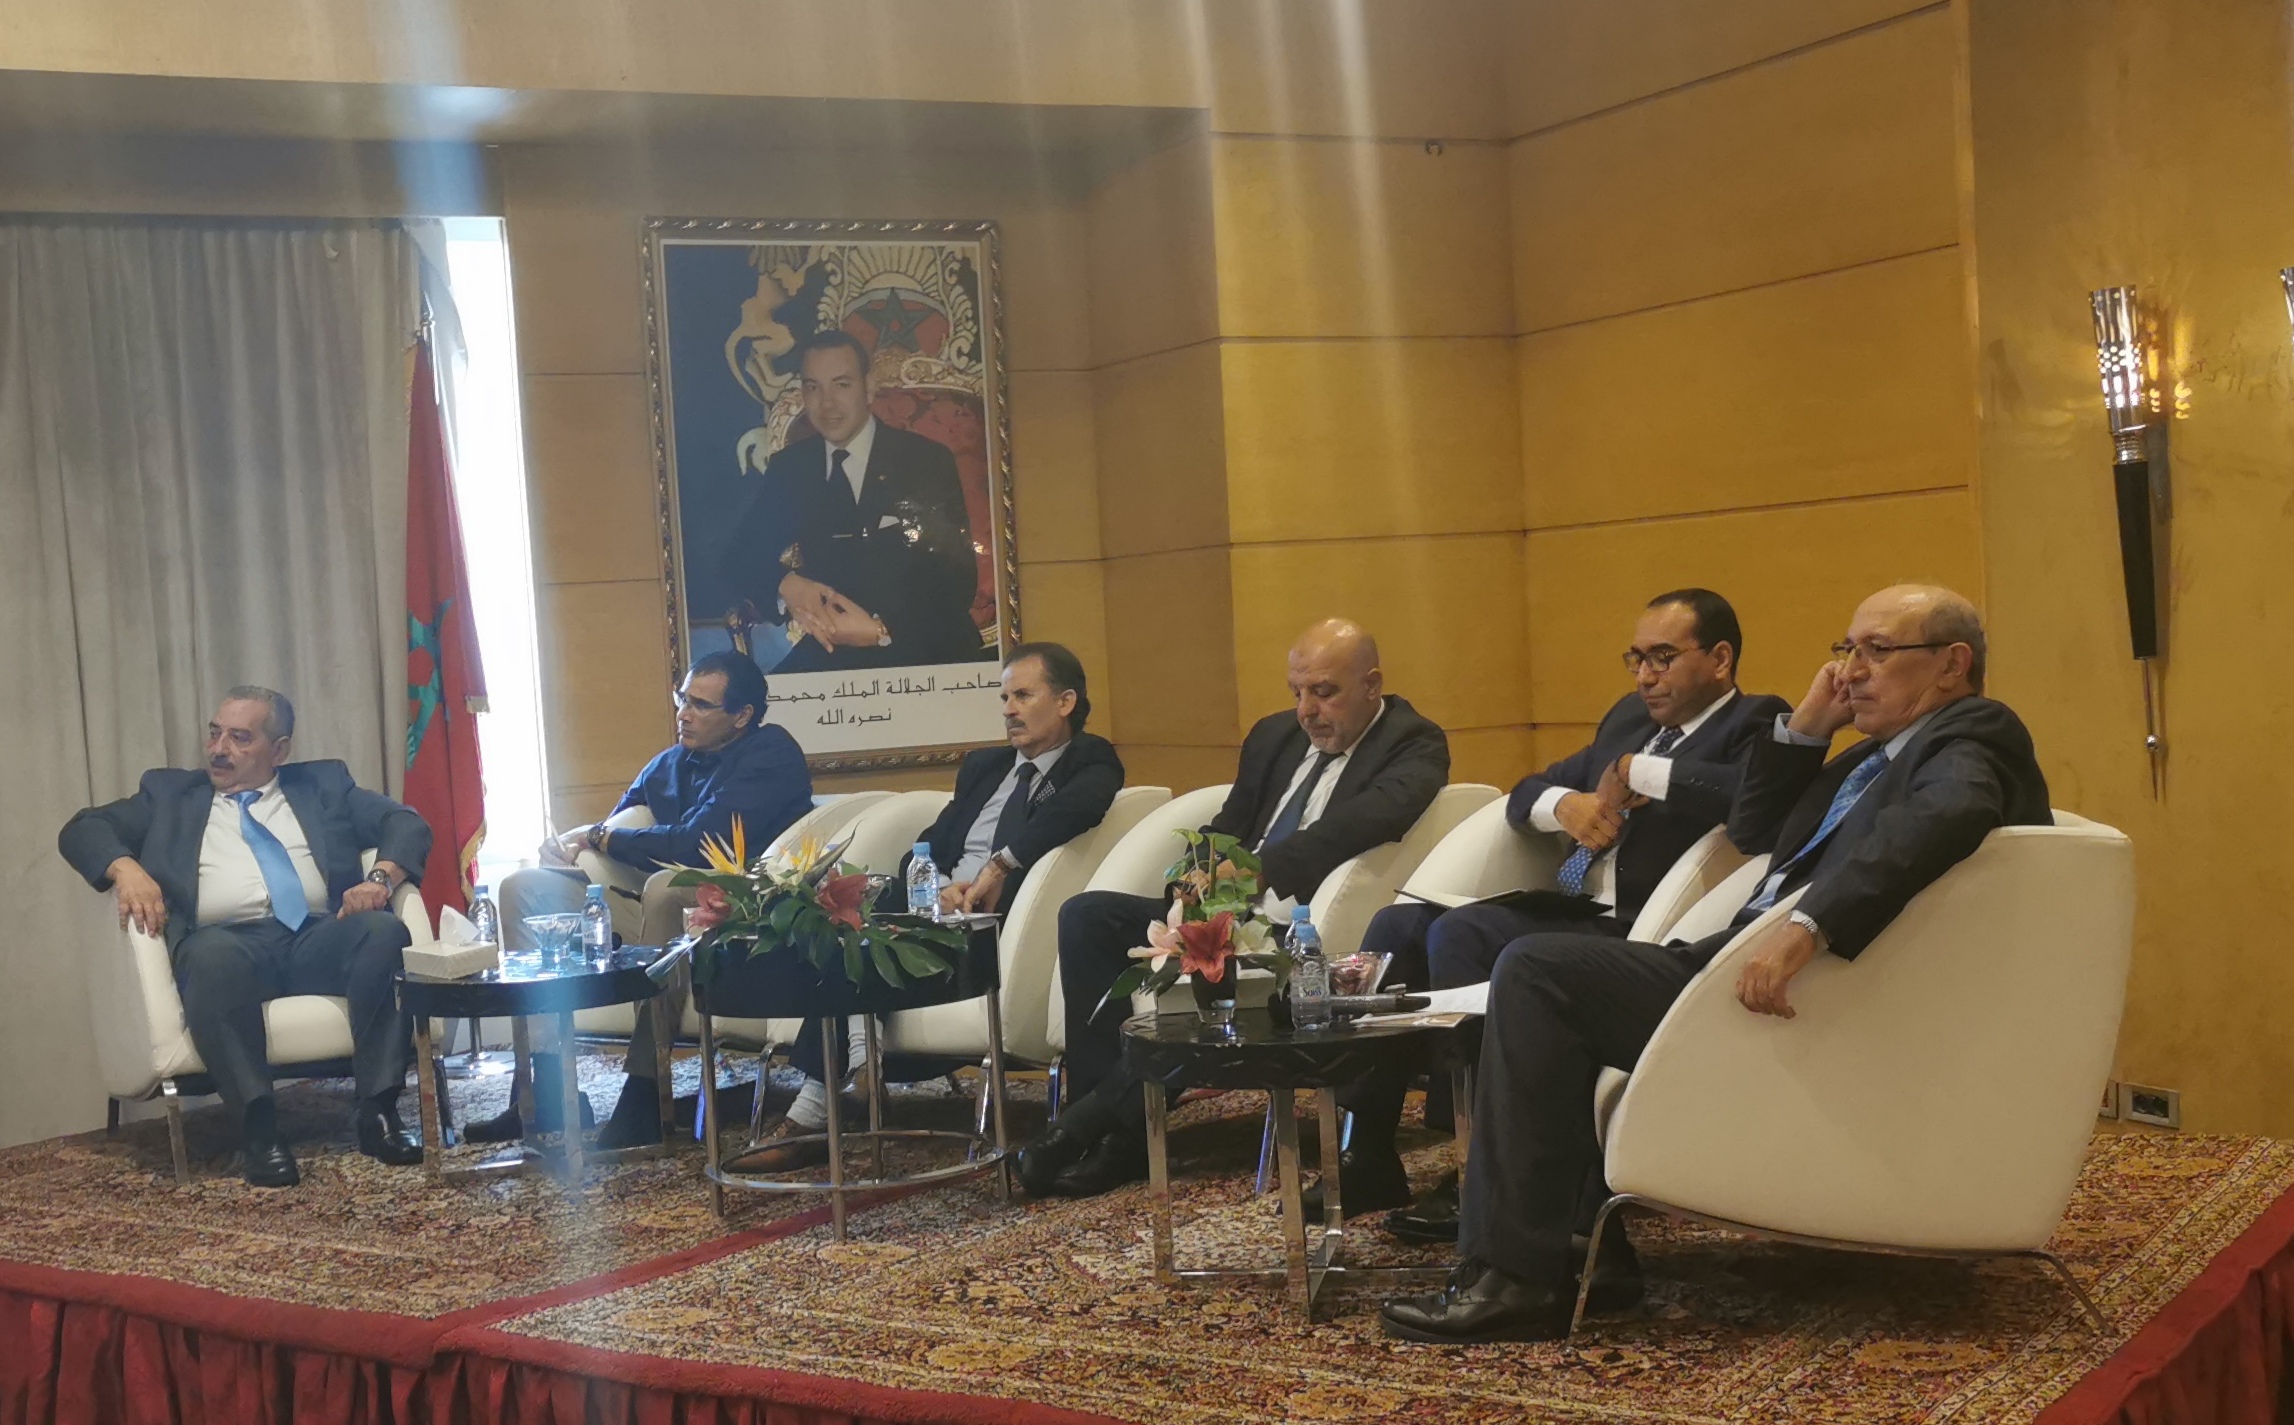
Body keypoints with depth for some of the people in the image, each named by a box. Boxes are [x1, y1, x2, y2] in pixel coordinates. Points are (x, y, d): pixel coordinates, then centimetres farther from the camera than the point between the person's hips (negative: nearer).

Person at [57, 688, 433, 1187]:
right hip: (227, 942, -1)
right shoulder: (169, 794, 26)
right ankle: (259, 1129, -36)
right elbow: (81, 829, 18)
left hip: (318, 940, 1)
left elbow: (407, 823, 14)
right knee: (212, 952, -38)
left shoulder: (324, 785, 25)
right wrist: (126, 868, -5)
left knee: (385, 931, -31)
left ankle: (378, 1111, -28)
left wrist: (381, 878, -7)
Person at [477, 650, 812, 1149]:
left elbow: (697, 844, -21)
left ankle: (643, 1096, -36)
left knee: (668, 887, -40)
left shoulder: (770, 756, -10)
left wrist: (601, 837, -8)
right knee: (525, 885, 1)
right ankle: (547, 1086, -8)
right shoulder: (670, 763, 15)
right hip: (663, 901, 9)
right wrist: (569, 842, -5)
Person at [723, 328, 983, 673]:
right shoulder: (787, 467, 11)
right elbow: (742, 554, 9)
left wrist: (883, 630, -19)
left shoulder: (927, 462, 0)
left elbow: (958, 579, -5)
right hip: (823, 654, 3)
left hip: (918, 653, -3)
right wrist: (786, 584, -14)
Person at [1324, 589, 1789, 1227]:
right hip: (1573, 911, 9)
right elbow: (1526, 792, 22)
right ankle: (1365, 1155, -4)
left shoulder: (1756, 725, -2)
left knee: (1460, 931, -26)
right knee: (1399, 924, -4)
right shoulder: (1629, 717, 22)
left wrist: (1639, 771, -15)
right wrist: (1565, 803, -2)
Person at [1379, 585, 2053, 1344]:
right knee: (1544, 971, 17)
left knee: (1538, 971, -17)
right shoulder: (1883, 752, 23)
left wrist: (1805, 925, -42)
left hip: (1803, 998, -11)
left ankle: (1514, 1278, -16)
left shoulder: (1973, 736, -7)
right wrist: (1807, 725, 12)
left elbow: (1943, 818, -31)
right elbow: (1751, 830, 26)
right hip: (1763, 963, 11)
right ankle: (1581, 1245, 7)